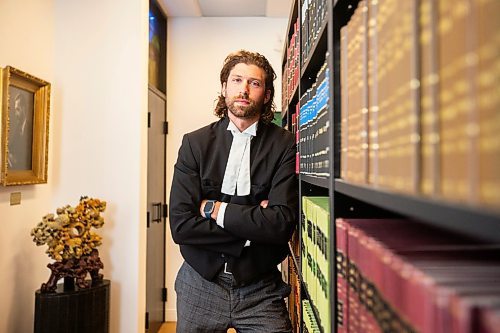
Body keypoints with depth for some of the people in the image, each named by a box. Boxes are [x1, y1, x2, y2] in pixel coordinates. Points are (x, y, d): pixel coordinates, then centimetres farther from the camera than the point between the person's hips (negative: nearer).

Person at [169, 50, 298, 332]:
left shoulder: (285, 145, -8)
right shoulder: (195, 143, -4)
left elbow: (282, 224, -18)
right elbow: (180, 225, -12)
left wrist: (215, 209, -15)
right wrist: (253, 225, -16)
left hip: (261, 290, -1)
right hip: (200, 284, 2)